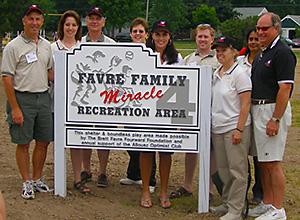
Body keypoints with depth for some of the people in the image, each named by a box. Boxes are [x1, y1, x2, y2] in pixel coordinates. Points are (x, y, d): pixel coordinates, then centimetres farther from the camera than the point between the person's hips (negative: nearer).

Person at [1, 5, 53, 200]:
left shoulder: (46, 45, 12)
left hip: (44, 97, 5)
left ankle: (37, 178, 23)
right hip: (22, 97, -5)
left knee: (43, 141, 9)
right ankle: (27, 182, 13)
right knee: (23, 143, 1)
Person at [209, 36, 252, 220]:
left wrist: (239, 129, -18)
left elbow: (246, 103, -13)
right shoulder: (216, 74, 14)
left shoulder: (239, 74, -9)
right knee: (223, 169, 13)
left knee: (237, 170, -3)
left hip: (235, 128, -8)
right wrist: (210, 126, 17)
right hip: (218, 128, 8)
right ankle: (227, 203, 25)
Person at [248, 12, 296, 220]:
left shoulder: (283, 53, -13)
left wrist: (275, 119, -23)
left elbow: (285, 88, -19)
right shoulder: (262, 53, 17)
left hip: (274, 109, -9)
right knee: (263, 161, 13)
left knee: (272, 162, -7)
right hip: (257, 109, 9)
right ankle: (267, 203, 22)